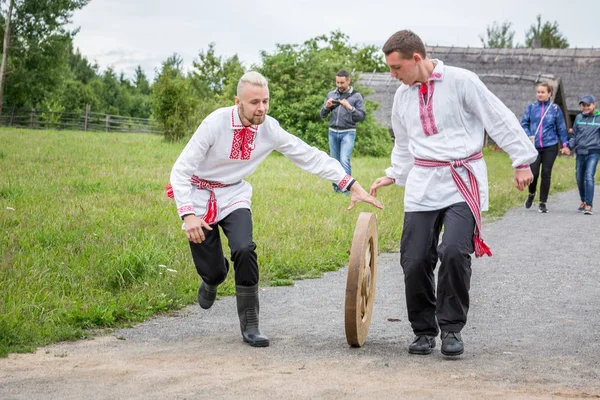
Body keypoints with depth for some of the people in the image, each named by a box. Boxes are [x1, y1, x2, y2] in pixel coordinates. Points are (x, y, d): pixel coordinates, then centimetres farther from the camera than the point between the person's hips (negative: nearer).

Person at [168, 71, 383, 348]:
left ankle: (250, 326, -8)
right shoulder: (216, 123, -25)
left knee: (244, 250, -24)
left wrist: (352, 185, -14)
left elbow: (311, 157, -7)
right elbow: (181, 170, -22)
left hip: (233, 195, 3)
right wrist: (188, 215, -33)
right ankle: (212, 279, 37)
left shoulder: (269, 130, -13)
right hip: (199, 196, -3)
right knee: (213, 271, -6)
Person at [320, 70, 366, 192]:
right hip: (333, 132, 4)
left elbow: (362, 116, -6)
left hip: (348, 133, -4)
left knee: (344, 160, -16)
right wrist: (327, 106, -10)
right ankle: (336, 188, 13)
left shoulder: (356, 96, -1)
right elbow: (322, 115, 11)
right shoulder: (331, 94, 9)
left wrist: (349, 107, -20)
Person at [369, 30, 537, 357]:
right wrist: (393, 175, 22)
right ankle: (424, 330, 16)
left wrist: (522, 160, -6)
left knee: (454, 251, -21)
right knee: (415, 260, -2)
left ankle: (451, 327, -3)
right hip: (422, 184, 5)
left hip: (463, 182, -5)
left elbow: (499, 119, -6)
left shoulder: (460, 81, -8)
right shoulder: (402, 96, 11)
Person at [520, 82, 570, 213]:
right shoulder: (531, 107, 5)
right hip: (534, 147, 0)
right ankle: (531, 194, 21)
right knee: (533, 173, -9)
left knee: (546, 174, 0)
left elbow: (561, 127, 8)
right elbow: (524, 124, 9)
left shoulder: (555, 108, 4)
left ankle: (543, 202, 12)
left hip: (550, 147, 0)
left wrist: (564, 145, 7)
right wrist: (529, 136, -7)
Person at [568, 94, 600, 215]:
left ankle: (588, 206, -18)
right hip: (580, 152, 4)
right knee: (579, 178, 10)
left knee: (589, 177, -17)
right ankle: (583, 201, 33)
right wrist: (569, 146, 2)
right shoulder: (579, 118, 11)